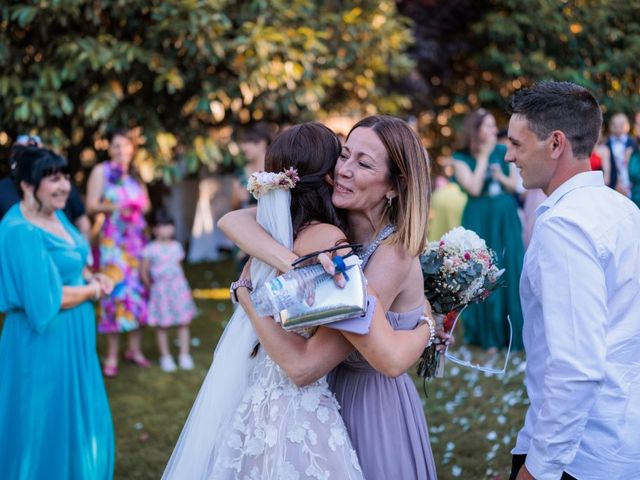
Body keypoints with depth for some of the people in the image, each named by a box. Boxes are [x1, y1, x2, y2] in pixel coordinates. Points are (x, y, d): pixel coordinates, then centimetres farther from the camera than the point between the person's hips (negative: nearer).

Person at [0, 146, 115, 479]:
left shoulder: (56, 215, 4)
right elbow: (46, 300, -25)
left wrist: (91, 277, 1)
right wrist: (93, 291, -10)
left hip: (72, 336, 9)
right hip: (43, 342, -9)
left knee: (77, 419, 21)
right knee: (45, 426, 5)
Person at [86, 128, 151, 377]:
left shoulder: (136, 174, 15)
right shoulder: (101, 171, 1)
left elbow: (146, 203, 21)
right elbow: (91, 206, -5)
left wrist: (141, 206, -2)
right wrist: (115, 207, -21)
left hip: (137, 237, 5)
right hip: (114, 237, -5)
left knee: (137, 289, 4)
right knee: (116, 290, -9)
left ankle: (134, 349, 13)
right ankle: (112, 355, -3)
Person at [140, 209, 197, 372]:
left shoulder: (176, 246, 6)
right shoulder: (150, 249, -8)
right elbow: (144, 271, -3)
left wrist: (176, 282, 6)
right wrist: (150, 287, 2)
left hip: (179, 288, 4)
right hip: (160, 290, -4)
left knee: (184, 323, 4)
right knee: (162, 325, 3)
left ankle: (184, 356, 14)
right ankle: (165, 357, 14)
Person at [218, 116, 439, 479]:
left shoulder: (394, 255, -27)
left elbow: (304, 366, -29)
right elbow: (231, 221, -19)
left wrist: (246, 293, -18)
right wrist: (294, 265, -35)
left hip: (372, 408, -6)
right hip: (331, 395, 6)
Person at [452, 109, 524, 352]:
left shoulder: (503, 151, 3)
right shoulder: (461, 158, -4)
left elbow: (515, 185, 10)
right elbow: (474, 189, -16)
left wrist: (501, 177, -11)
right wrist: (483, 157, -11)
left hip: (506, 219, 2)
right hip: (479, 220, -2)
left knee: (510, 273, 4)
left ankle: (513, 331, 15)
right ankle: (488, 335, 12)